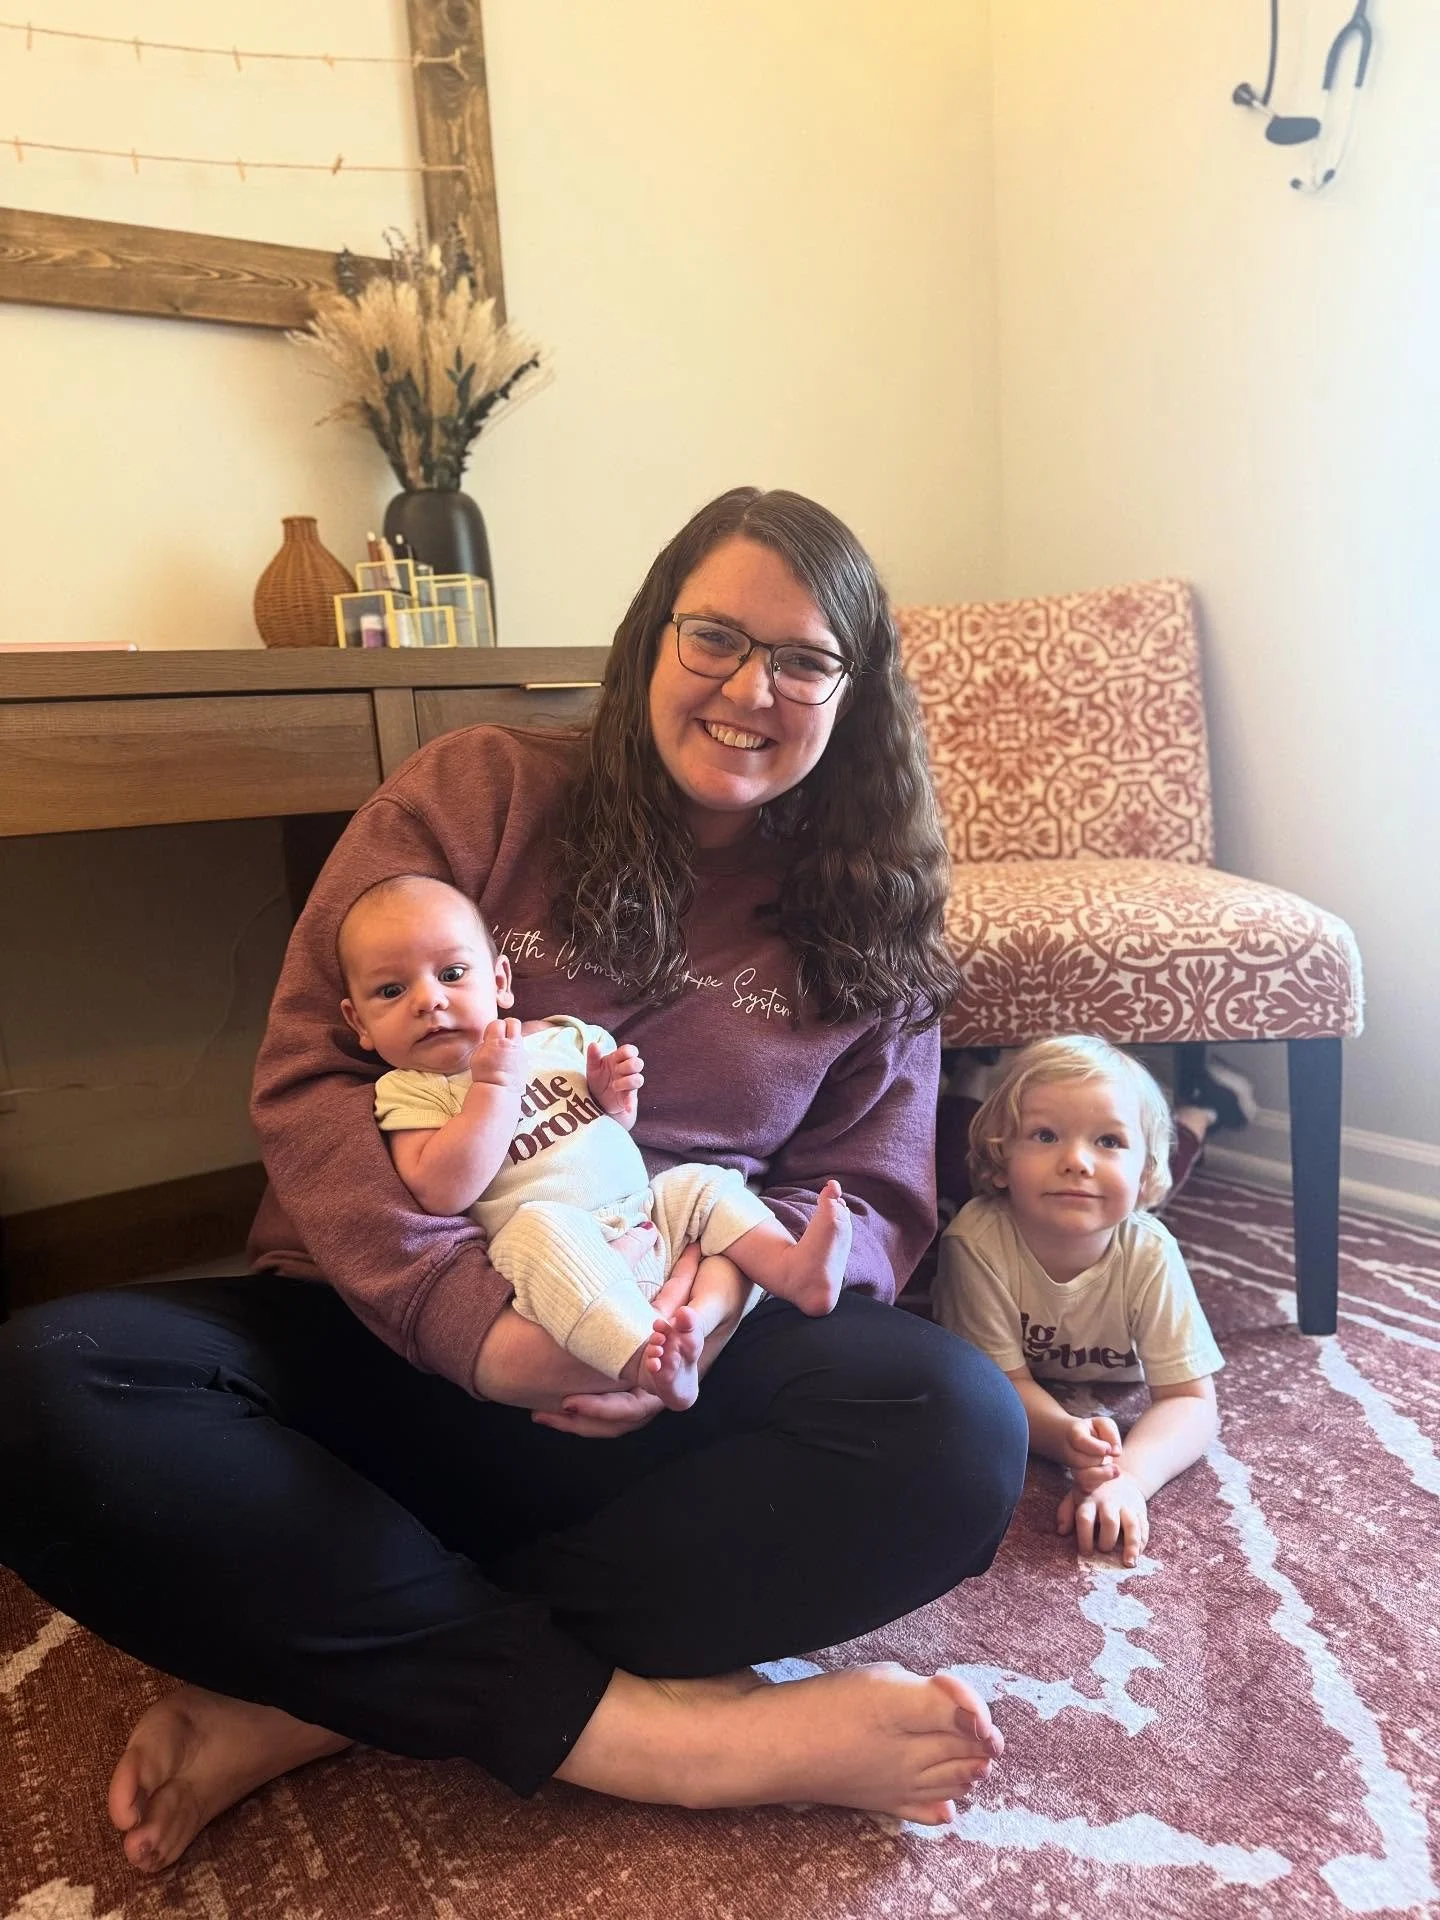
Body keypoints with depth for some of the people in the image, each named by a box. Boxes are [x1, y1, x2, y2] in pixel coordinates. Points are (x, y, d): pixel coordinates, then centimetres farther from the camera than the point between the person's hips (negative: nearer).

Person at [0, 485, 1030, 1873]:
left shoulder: (870, 928, 10)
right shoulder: (476, 797, 4)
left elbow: (872, 1198, 5)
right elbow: (307, 1080, -5)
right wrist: (468, 1319, -22)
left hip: (663, 1401, 1)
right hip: (396, 1337, 0)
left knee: (959, 1426, -28)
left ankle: (320, 1686, -20)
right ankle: (644, 1727, -25)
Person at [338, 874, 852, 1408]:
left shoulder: (559, 1038, 14)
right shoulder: (408, 1089, 0)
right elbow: (442, 1193, -18)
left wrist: (615, 1099, 2)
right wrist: (494, 1084, -17)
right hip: (551, 1247, -7)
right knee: (541, 1225, -34)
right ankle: (645, 1360, -46)